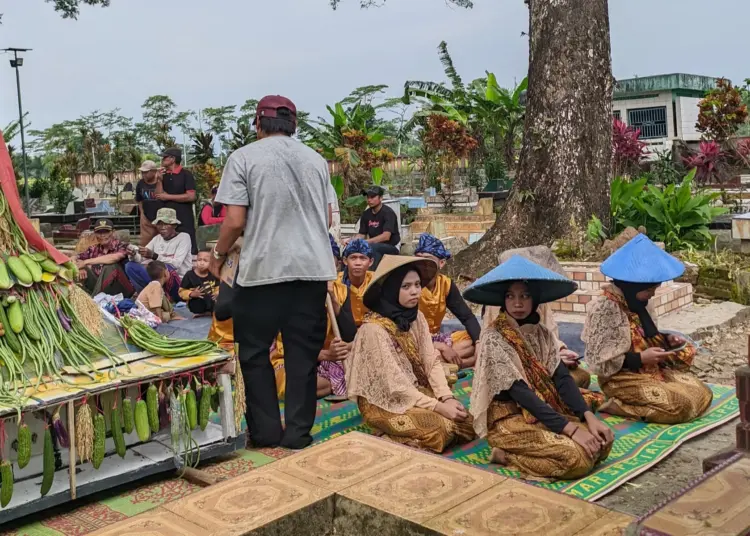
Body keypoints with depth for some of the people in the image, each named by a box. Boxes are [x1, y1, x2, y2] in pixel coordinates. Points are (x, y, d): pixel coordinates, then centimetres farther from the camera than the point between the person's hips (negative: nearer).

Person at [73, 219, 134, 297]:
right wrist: (79, 268, -17)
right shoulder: (93, 249, 7)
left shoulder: (121, 246, -7)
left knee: (109, 266, -27)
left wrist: (86, 262, -24)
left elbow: (114, 258, -28)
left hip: (120, 291, -5)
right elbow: (74, 259, 7)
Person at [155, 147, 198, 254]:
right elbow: (158, 196, 7)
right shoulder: (163, 175, 11)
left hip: (184, 219, -6)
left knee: (188, 249, -4)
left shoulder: (186, 174, -6)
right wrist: (159, 180, -6)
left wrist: (168, 196, -11)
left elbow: (191, 196, -16)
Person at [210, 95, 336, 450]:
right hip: (313, 268, 4)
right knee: (303, 353, 9)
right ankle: (298, 433, 15)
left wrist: (219, 255, 10)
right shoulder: (317, 160, 11)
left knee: (255, 353, 11)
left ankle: (265, 431, 16)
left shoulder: (243, 158, -3)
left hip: (262, 268, -4)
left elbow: (235, 221, -8)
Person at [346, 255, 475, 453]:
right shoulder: (374, 328, -22)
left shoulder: (417, 318, 0)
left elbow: (432, 361, -2)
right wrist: (438, 406, -25)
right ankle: (393, 438, -1)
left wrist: (447, 397, -17)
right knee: (438, 428, -26)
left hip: (416, 391, 7)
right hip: (383, 400, -7)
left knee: (464, 420, -9)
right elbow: (394, 384, -24)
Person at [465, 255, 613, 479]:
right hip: (509, 418, -7)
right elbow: (519, 392, -22)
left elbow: (562, 378, -2)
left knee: (602, 442, -10)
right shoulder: (493, 338, -15)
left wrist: (589, 417, -19)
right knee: (577, 458, -25)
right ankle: (507, 455, -6)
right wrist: (570, 429, -28)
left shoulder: (541, 333, 6)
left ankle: (521, 452, -1)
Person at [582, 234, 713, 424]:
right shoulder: (605, 308, -21)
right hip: (622, 379, -9)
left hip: (652, 370, 9)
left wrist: (666, 339, 1)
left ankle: (635, 403, 2)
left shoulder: (636, 303, 6)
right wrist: (640, 358, -23)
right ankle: (617, 406, -10)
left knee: (703, 394, -1)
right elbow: (599, 360, -21)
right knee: (681, 405, -23)